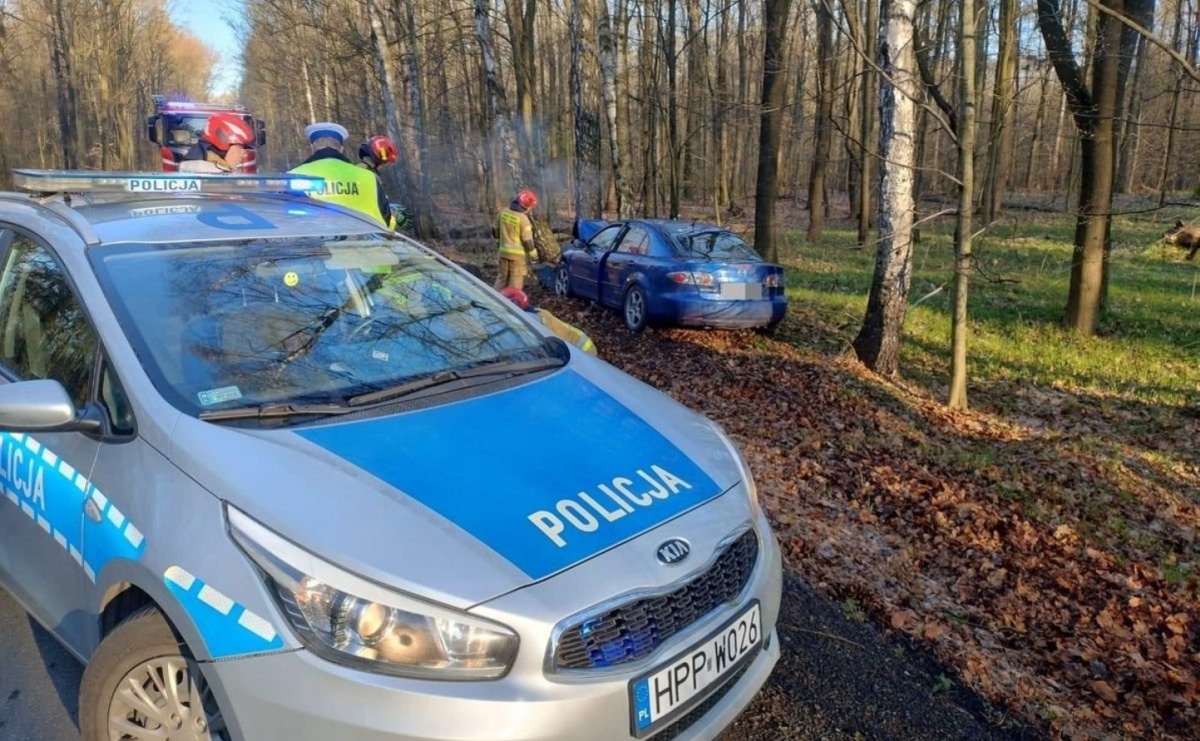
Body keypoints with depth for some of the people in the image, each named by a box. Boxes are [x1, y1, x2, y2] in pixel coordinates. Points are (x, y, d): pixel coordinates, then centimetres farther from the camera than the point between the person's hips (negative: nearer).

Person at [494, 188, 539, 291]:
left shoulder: (503, 212, -1)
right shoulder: (523, 218, -19)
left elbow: (497, 230, 12)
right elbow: (527, 240, -15)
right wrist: (533, 255, -2)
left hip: (503, 251, 6)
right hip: (517, 254, -6)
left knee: (502, 277, 17)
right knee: (516, 280, 3)